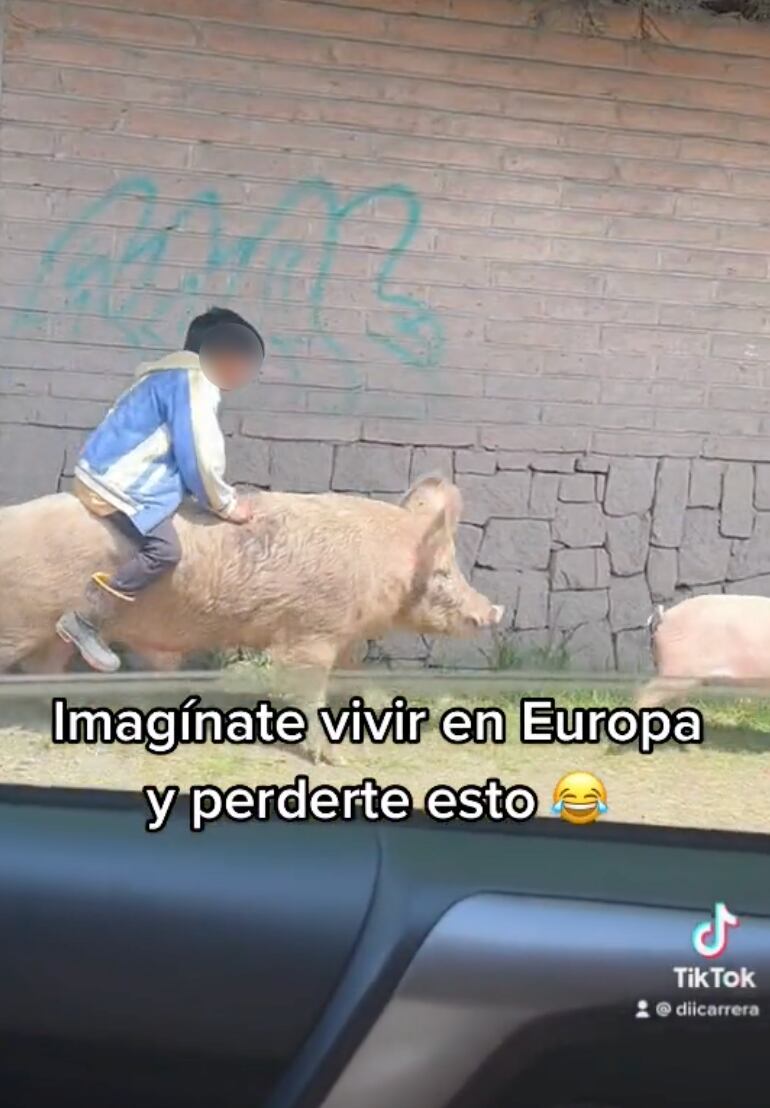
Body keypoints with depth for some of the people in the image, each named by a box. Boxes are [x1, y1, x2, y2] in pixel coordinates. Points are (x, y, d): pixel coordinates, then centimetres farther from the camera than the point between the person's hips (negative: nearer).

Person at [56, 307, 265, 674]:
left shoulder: (172, 377, 20)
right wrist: (226, 505, -4)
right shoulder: (193, 382, -13)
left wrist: (220, 498, 20)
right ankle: (84, 620, -15)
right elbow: (199, 456, -16)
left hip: (103, 472, 11)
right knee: (163, 549, -19)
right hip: (117, 482, -11)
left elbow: (187, 451, 25)